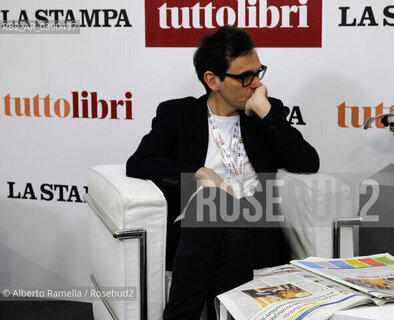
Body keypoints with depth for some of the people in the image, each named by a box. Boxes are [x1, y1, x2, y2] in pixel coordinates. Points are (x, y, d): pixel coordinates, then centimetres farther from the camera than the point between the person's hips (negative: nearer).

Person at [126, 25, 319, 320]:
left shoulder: (269, 112, 18)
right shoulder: (177, 114, 14)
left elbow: (308, 165, 4)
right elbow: (138, 164, 0)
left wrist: (265, 110, -1)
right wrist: (200, 173, -12)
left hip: (254, 232, 1)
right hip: (193, 229, 0)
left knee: (235, 241, -34)